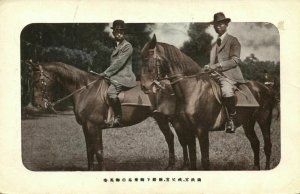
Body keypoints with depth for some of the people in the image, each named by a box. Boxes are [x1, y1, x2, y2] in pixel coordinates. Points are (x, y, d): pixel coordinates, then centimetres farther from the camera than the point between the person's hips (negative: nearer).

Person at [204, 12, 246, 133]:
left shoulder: (233, 41, 3)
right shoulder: (214, 44, 24)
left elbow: (235, 60, -10)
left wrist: (217, 66, -19)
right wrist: (209, 67, 6)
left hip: (229, 74, -8)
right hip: (215, 74, 8)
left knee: (226, 91, -34)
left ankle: (232, 118, -17)